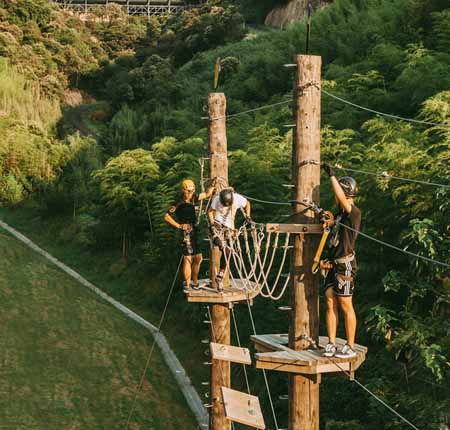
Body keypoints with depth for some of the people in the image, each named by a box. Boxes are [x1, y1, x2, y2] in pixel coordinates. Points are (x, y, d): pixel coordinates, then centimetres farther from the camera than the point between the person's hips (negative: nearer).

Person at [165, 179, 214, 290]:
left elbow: (207, 194, 17)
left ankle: (194, 281, 24)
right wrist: (179, 226, -12)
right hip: (186, 232, -8)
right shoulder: (179, 204, -12)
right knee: (188, 259, -7)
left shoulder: (193, 199, 8)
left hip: (194, 231, 8)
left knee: (198, 258, 11)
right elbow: (167, 217, -13)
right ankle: (187, 284, -2)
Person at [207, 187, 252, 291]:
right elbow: (210, 211, -4)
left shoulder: (238, 199, -16)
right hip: (218, 223, -1)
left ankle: (220, 277, 3)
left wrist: (247, 216, 1)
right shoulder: (217, 200, -18)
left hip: (229, 226, 1)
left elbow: (247, 204, 7)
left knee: (226, 252, -3)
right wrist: (212, 224, -16)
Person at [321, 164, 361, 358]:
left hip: (345, 264, -8)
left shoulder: (354, 212, -12)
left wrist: (332, 175, -24)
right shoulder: (339, 214, 16)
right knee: (330, 303, 6)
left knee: (345, 305, -3)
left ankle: (350, 347, 5)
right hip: (334, 264, 8)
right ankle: (331, 344, 10)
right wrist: (327, 260, 20)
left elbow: (341, 198, -30)